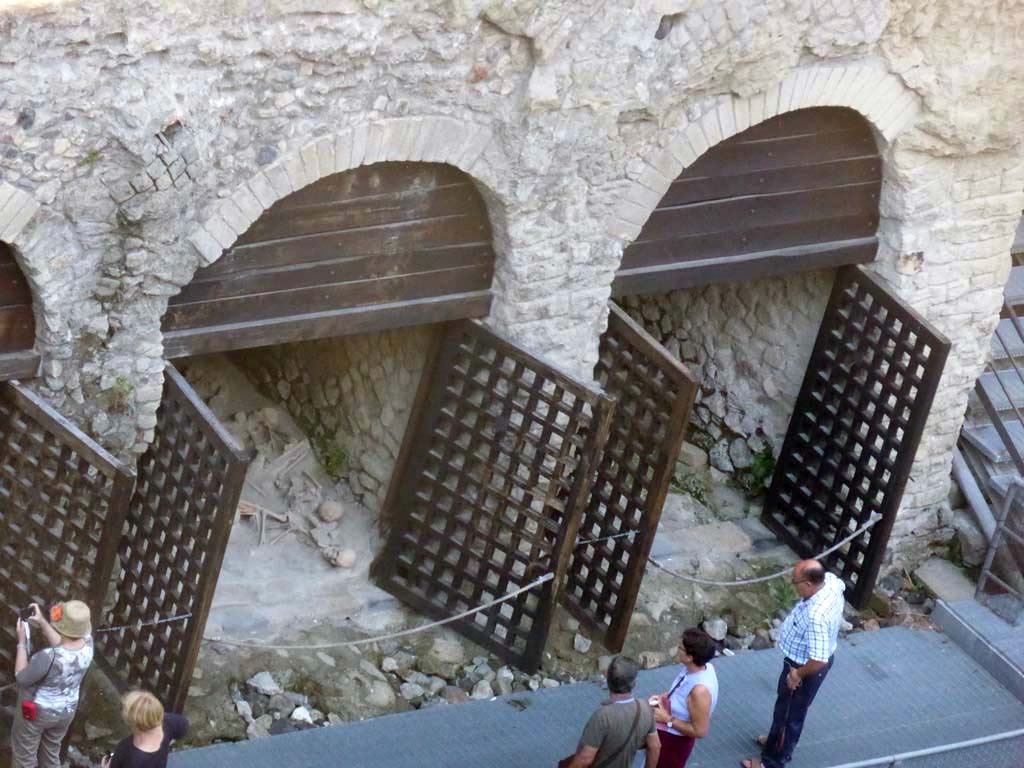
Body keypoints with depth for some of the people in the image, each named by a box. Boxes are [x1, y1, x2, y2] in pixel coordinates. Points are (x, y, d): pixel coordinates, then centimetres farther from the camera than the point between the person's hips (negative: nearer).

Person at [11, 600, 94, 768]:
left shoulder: (49, 657, -41)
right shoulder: (87, 641, -21)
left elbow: (22, 678, -24)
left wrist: (22, 641, -19)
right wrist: (42, 622, -9)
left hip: (36, 711, -6)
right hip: (66, 710, 6)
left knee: (24, 753, 21)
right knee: (51, 750, 31)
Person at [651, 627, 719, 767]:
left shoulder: (700, 690, -39)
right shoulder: (701, 667, -13)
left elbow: (699, 731, -30)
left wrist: (667, 719, -25)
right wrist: (663, 697, -4)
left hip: (675, 741, -9)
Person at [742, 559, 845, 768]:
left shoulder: (817, 617, -43)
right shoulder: (831, 580, -18)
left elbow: (818, 661, -43)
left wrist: (798, 674, -22)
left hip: (806, 667, -9)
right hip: (804, 658, 9)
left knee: (789, 713, 15)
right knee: (785, 705, 31)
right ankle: (776, 739, 55)